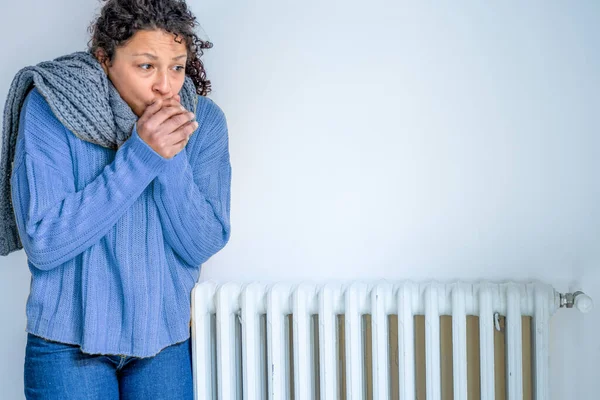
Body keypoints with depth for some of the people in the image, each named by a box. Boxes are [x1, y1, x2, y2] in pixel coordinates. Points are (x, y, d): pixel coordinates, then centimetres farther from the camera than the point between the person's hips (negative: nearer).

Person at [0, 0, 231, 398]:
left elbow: (202, 247, -9)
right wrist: (139, 156, -25)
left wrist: (172, 157, -23)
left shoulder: (204, 120, -6)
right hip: (70, 339, -2)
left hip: (167, 338, 3)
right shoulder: (51, 108, -14)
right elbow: (42, 244, -21)